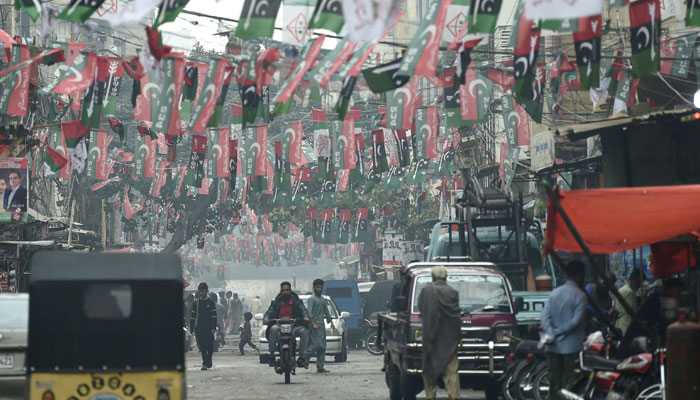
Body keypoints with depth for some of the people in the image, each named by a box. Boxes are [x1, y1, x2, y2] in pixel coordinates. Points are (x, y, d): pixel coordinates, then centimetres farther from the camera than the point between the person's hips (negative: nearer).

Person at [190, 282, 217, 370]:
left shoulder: (211, 302, 2)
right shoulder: (196, 302, 8)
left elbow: (214, 316, 0)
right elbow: (192, 315, 11)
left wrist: (213, 327, -9)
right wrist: (191, 328, 7)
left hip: (208, 327, -1)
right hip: (199, 328, 1)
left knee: (210, 346, 5)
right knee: (202, 345, -6)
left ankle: (209, 360, 25)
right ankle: (205, 363, -5)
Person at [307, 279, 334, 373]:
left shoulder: (322, 299, 20)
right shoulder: (312, 298, -6)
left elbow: (326, 311, 29)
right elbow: (310, 312, -14)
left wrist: (331, 321, 22)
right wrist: (313, 324, -22)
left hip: (322, 325, 8)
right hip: (315, 326, -8)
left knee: (322, 347, 3)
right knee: (316, 344, -17)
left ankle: (320, 367, 1)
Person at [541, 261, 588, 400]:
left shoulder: (554, 293, 6)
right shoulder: (580, 296, -9)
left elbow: (545, 315, -3)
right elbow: (576, 321, -16)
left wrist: (551, 335, -10)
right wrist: (559, 332, -8)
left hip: (553, 346, 5)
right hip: (571, 345, -5)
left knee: (554, 381, 10)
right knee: (568, 383, -1)